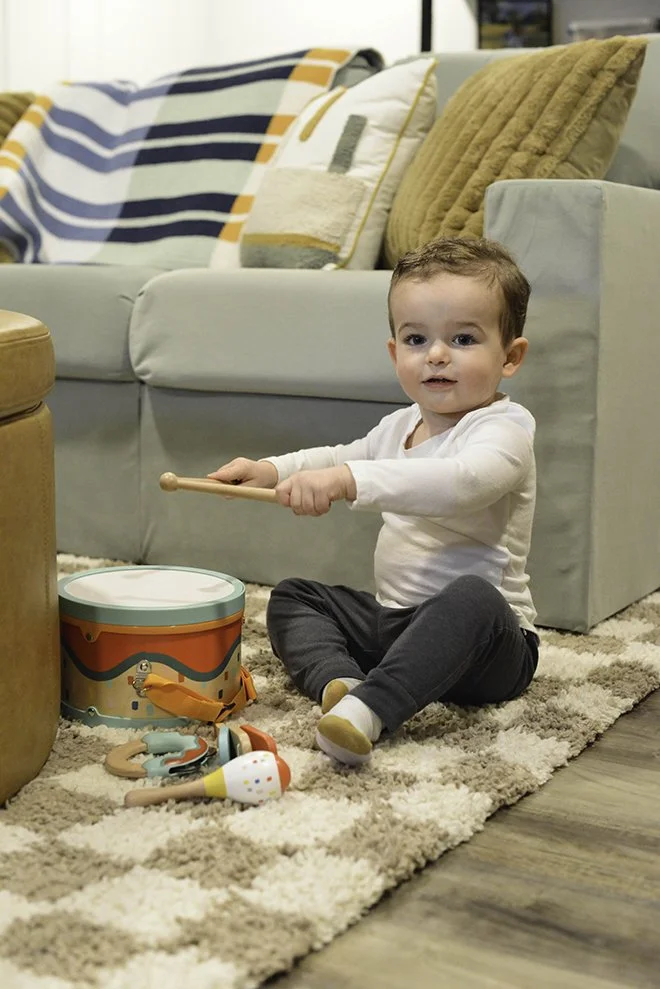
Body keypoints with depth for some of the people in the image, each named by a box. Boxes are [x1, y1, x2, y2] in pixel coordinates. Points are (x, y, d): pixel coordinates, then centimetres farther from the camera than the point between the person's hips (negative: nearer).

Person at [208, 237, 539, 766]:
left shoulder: (505, 428, -16)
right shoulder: (401, 425, 11)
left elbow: (461, 482, -38)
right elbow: (344, 457, 28)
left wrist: (348, 480, -48)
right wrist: (272, 470, 7)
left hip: (484, 641, -8)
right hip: (393, 619, 9)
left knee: (472, 595, -39)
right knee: (291, 596, 6)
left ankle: (368, 708, -46)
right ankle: (339, 681, -23)